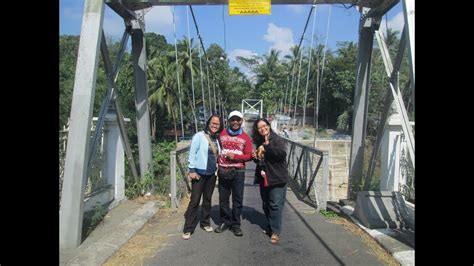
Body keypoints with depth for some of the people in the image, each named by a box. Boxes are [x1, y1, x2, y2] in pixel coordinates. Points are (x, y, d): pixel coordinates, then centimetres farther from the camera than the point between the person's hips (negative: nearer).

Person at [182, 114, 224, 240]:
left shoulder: (217, 138, 7)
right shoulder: (199, 136, -11)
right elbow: (192, 153, -13)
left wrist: (217, 168, 11)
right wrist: (191, 170, -16)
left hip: (211, 174, 6)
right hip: (199, 173, -6)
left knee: (207, 199, 15)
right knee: (194, 201, -2)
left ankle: (205, 223, 30)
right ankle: (188, 228, 7)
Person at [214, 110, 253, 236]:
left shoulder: (245, 137, 1)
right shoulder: (222, 134, 7)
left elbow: (248, 155, -1)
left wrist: (235, 156, -14)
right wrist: (218, 162, 2)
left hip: (238, 172, -2)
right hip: (223, 171, 2)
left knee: (237, 199, 3)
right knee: (223, 198, 9)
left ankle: (235, 224, 15)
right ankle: (225, 222, 23)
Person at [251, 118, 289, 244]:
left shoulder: (278, 139, -10)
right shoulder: (259, 142, 11)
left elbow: (281, 153, -26)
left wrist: (268, 145, -29)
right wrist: (255, 157, 1)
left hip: (277, 178, -7)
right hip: (263, 178, 7)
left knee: (275, 205, -5)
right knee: (266, 205, 16)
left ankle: (275, 232, 3)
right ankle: (270, 226, 32)